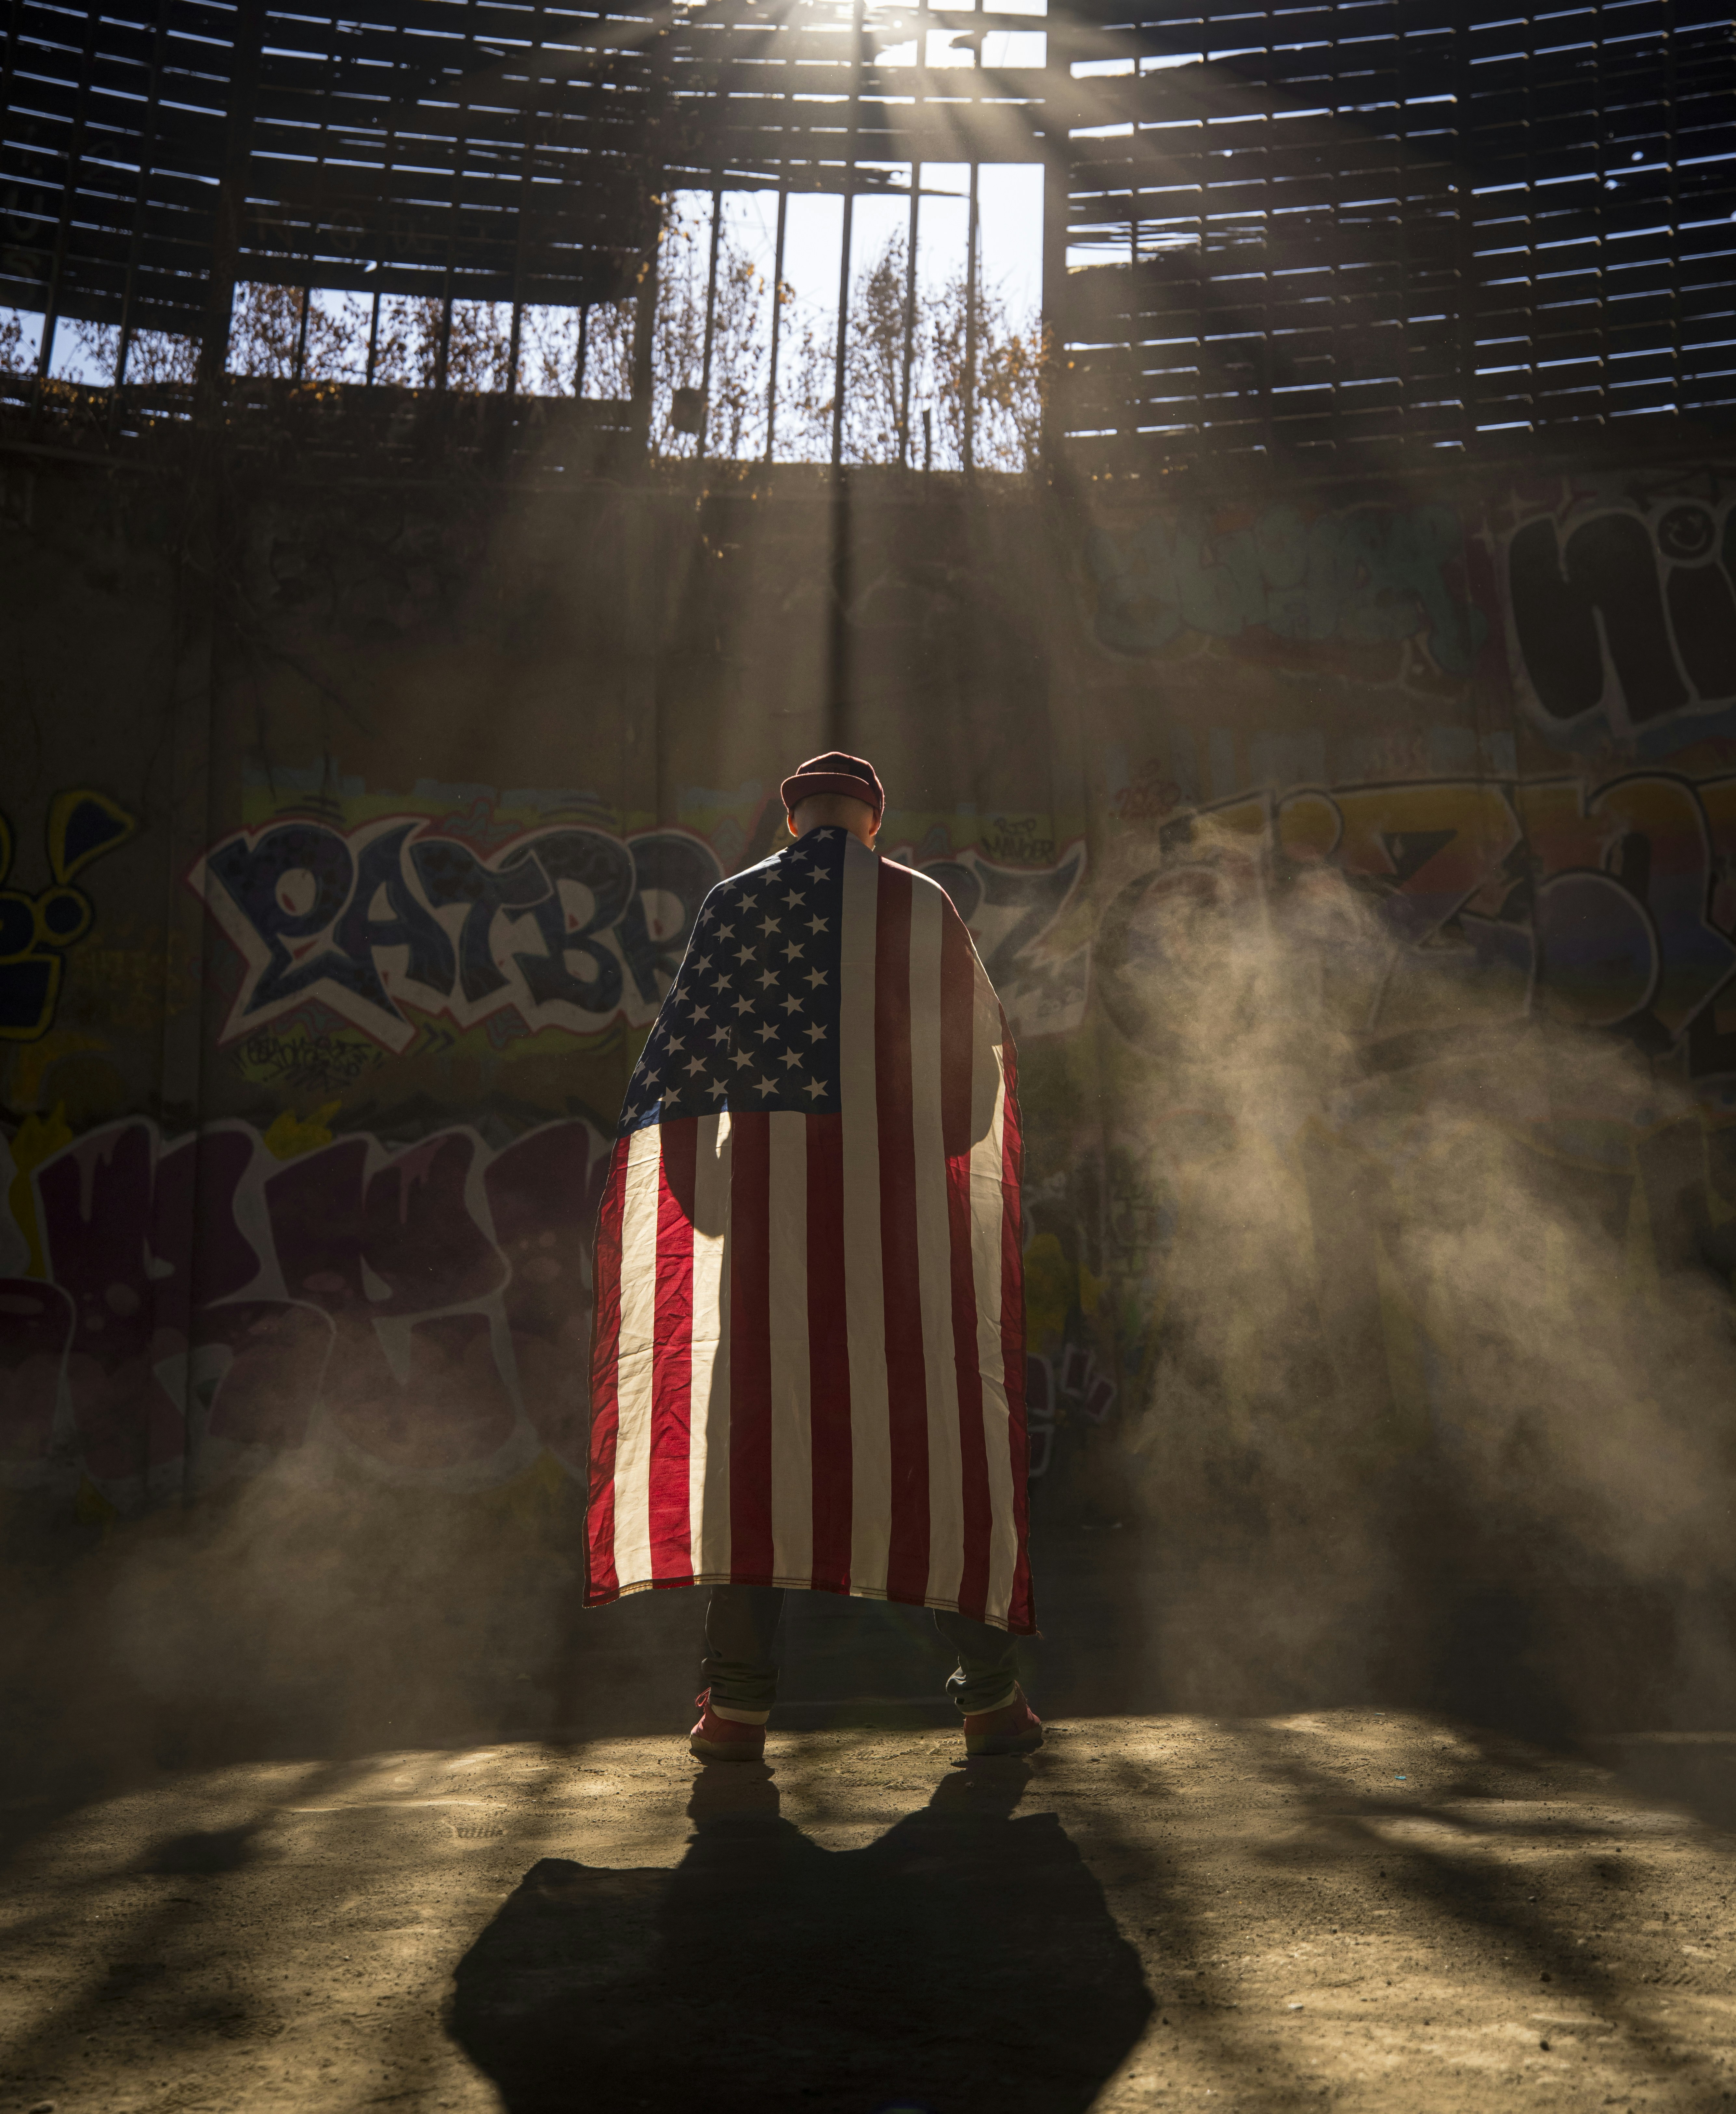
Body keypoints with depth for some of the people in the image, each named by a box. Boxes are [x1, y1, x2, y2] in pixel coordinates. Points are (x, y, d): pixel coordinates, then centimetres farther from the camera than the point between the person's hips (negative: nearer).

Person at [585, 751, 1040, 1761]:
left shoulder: (734, 902, 7)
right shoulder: (927, 906, 8)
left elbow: (677, 1048, 2)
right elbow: (986, 1044, 18)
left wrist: (651, 1174, 10)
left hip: (767, 1189, 0)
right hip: (905, 1194, 0)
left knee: (753, 1409, 1)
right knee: (940, 1417, 4)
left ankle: (740, 1696, -4)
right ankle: (991, 1689, 5)